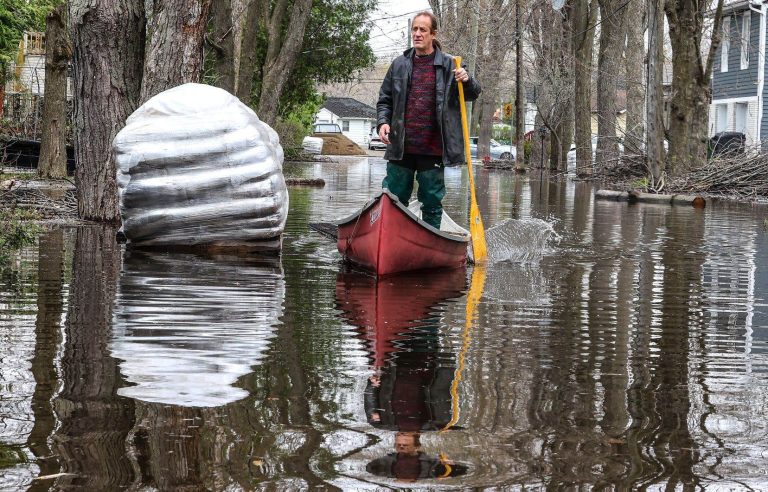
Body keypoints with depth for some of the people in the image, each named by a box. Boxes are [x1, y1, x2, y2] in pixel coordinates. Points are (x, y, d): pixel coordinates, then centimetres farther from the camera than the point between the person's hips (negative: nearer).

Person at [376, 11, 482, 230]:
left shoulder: (449, 65, 2)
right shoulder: (400, 64, 9)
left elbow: (473, 94, 5)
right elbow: (385, 100, 15)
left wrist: (467, 80, -17)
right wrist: (382, 122, -3)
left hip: (433, 150, -2)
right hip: (401, 148, 2)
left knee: (432, 203, 6)